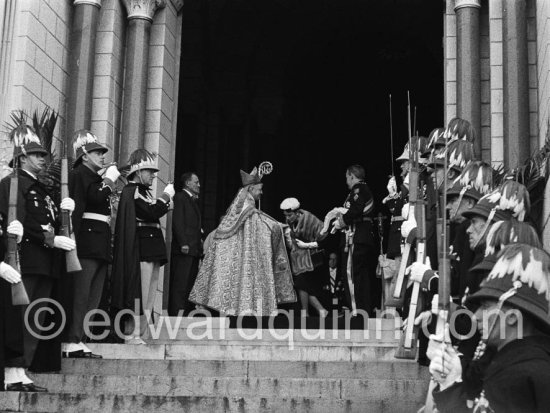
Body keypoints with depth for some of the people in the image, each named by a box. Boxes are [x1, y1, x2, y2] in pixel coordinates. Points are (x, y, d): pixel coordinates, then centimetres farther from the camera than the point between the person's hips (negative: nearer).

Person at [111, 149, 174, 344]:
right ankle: (133, 334, -7)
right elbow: (151, 213, -19)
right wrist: (166, 195, -8)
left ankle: (142, 335, 10)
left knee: (150, 298, 8)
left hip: (153, 247, 10)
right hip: (142, 246, -10)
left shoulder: (144, 191, 20)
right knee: (141, 294, -10)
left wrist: (164, 203, 5)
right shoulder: (131, 191, -9)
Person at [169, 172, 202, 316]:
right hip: (184, 250, -9)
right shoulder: (180, 197, -3)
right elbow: (177, 222, -12)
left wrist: (200, 241, 11)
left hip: (194, 250, 9)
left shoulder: (194, 201, 23)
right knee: (180, 285, -10)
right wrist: (183, 243, -19)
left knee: (191, 286, 7)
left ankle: (188, 313, 8)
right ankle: (176, 314, -11)